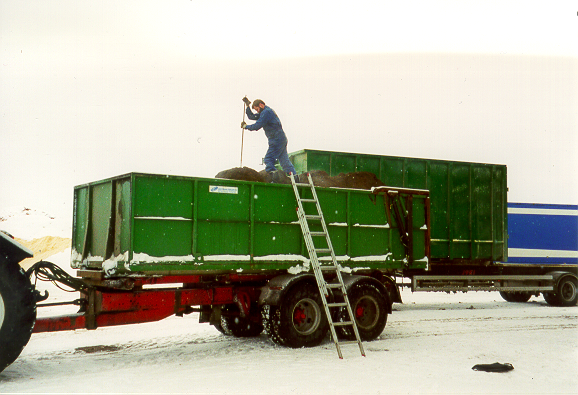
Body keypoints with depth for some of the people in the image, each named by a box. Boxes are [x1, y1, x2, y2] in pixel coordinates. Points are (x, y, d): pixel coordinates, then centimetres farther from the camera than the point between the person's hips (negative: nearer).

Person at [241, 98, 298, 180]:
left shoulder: (266, 112, -9)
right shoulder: (264, 112, 23)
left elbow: (257, 126, -13)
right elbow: (251, 117, 28)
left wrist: (246, 126, 1)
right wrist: (248, 105, 20)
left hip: (277, 140, -10)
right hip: (282, 139, 10)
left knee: (268, 159, -10)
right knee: (284, 160, 6)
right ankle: (295, 178, 1)